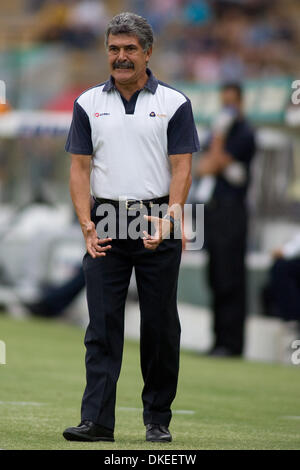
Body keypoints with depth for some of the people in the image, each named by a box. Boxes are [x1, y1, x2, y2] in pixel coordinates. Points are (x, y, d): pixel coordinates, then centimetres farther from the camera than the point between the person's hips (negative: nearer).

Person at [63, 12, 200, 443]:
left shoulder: (174, 103, 1)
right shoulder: (89, 104, 7)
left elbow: (181, 168, -3)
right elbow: (80, 168, 5)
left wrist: (165, 221, -16)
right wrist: (87, 225, -7)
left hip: (157, 223, -1)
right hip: (107, 224, 1)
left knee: (160, 326, 3)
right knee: (102, 325, -4)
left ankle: (158, 419, 13)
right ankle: (97, 420, -7)